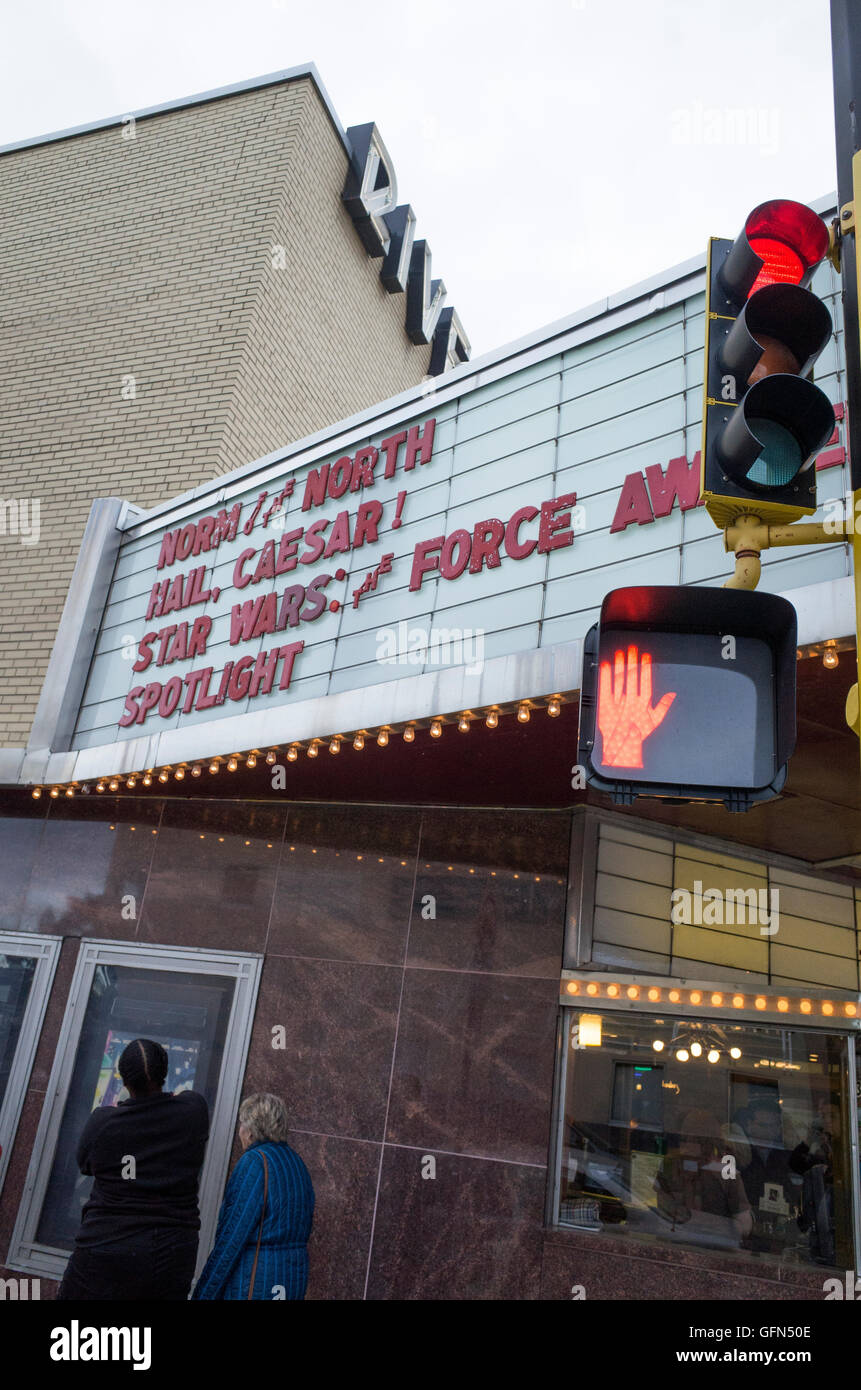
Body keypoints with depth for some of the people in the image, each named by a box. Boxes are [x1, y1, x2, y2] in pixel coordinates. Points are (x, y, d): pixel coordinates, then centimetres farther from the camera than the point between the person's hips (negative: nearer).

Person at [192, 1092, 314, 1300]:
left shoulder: (254, 1162, -13)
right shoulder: (297, 1163, 10)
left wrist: (204, 1293, -10)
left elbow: (232, 1237, -16)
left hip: (254, 1285, -8)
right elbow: (303, 1230, 12)